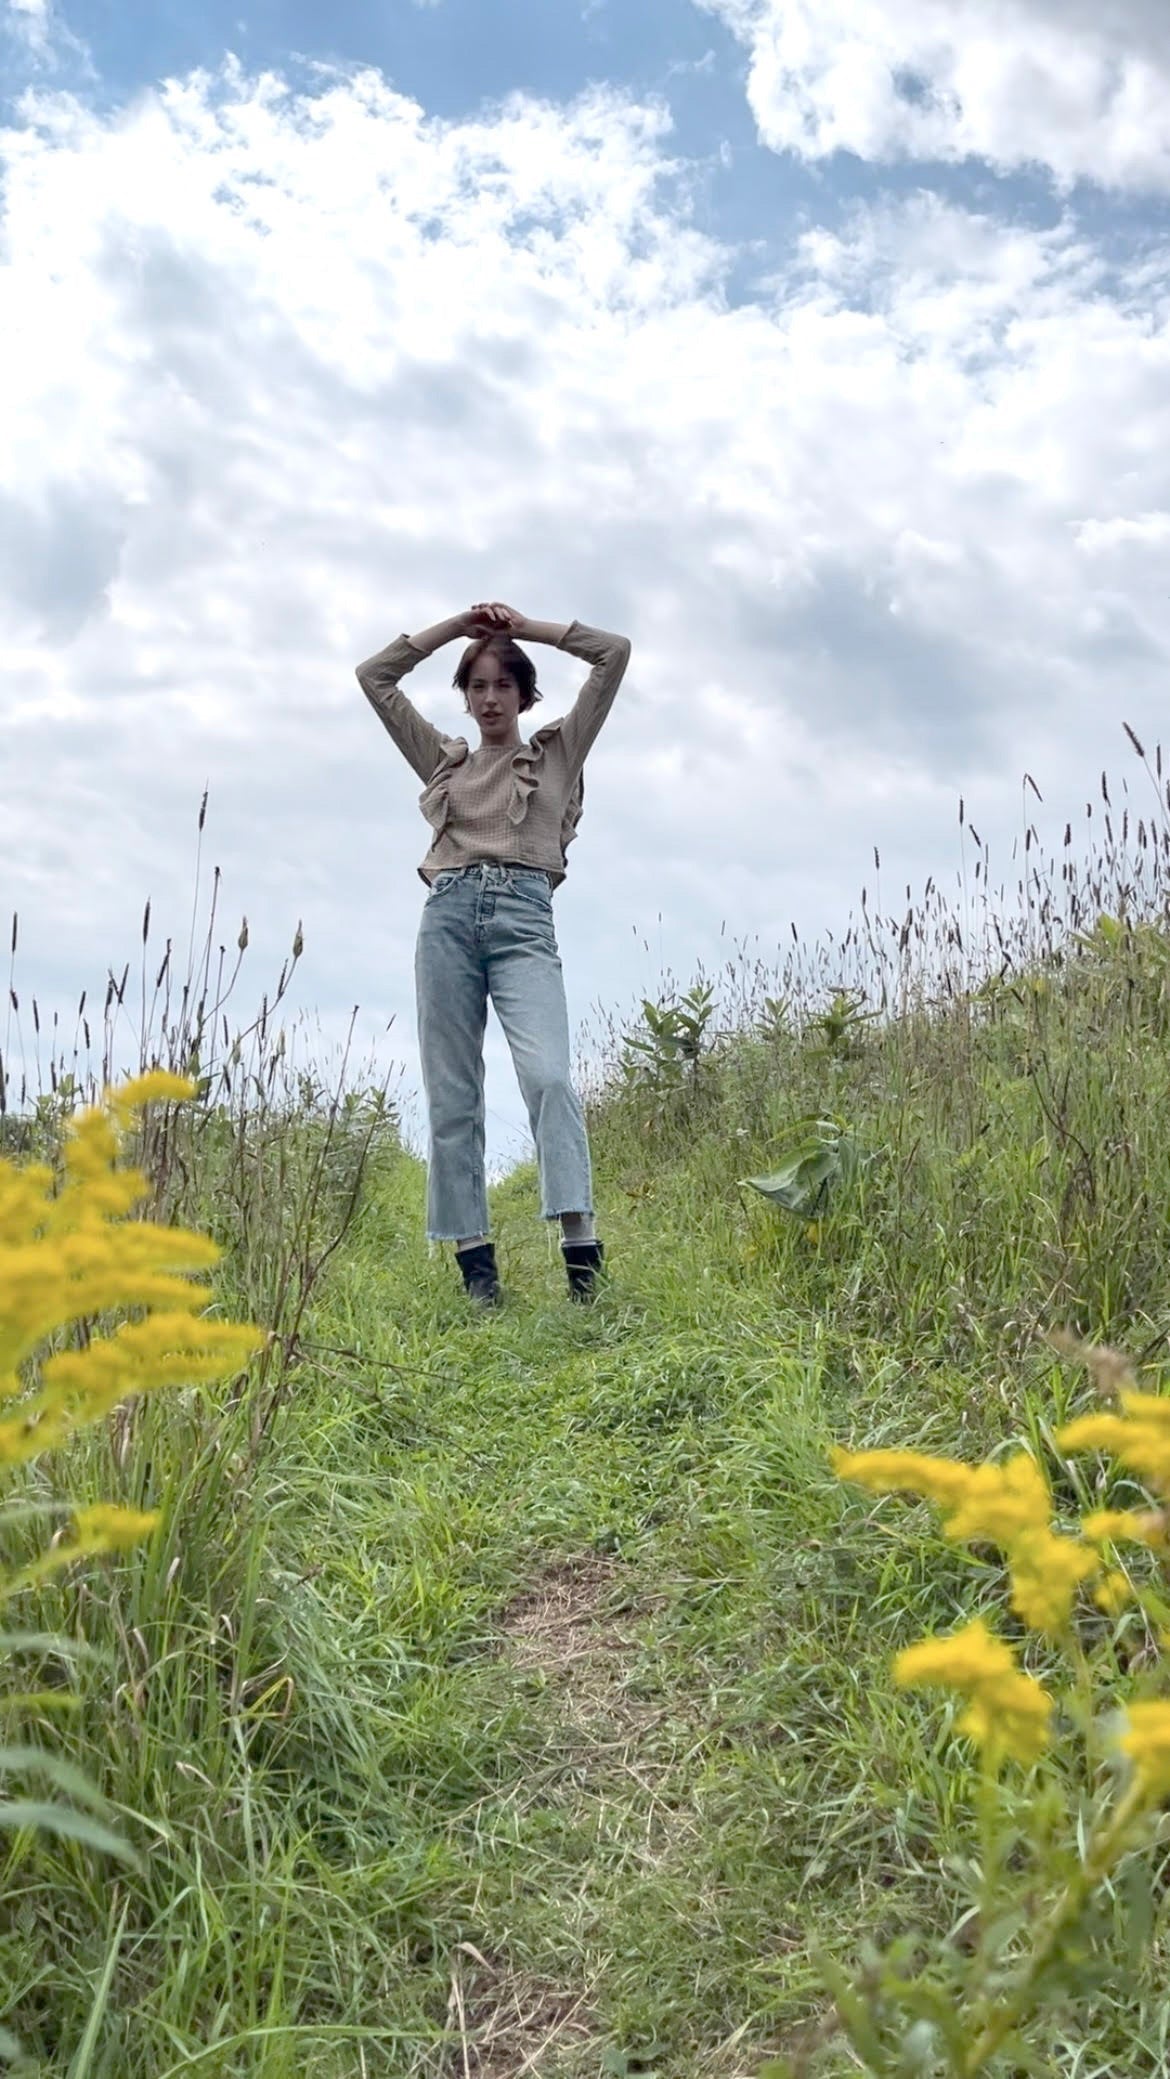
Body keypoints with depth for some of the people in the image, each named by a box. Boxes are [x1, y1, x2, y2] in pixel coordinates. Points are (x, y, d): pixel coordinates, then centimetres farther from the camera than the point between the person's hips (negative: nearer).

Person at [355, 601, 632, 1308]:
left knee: (548, 1076, -22)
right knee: (451, 1096, -3)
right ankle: (475, 1260, -1)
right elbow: (375, 676, 26)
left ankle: (582, 1248, -25)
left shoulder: (557, 751, 18)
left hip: (522, 916, -3)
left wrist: (524, 625, 19)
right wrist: (455, 627, 22)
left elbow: (615, 653, 14)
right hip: (448, 917, 3)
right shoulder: (444, 760, 24)